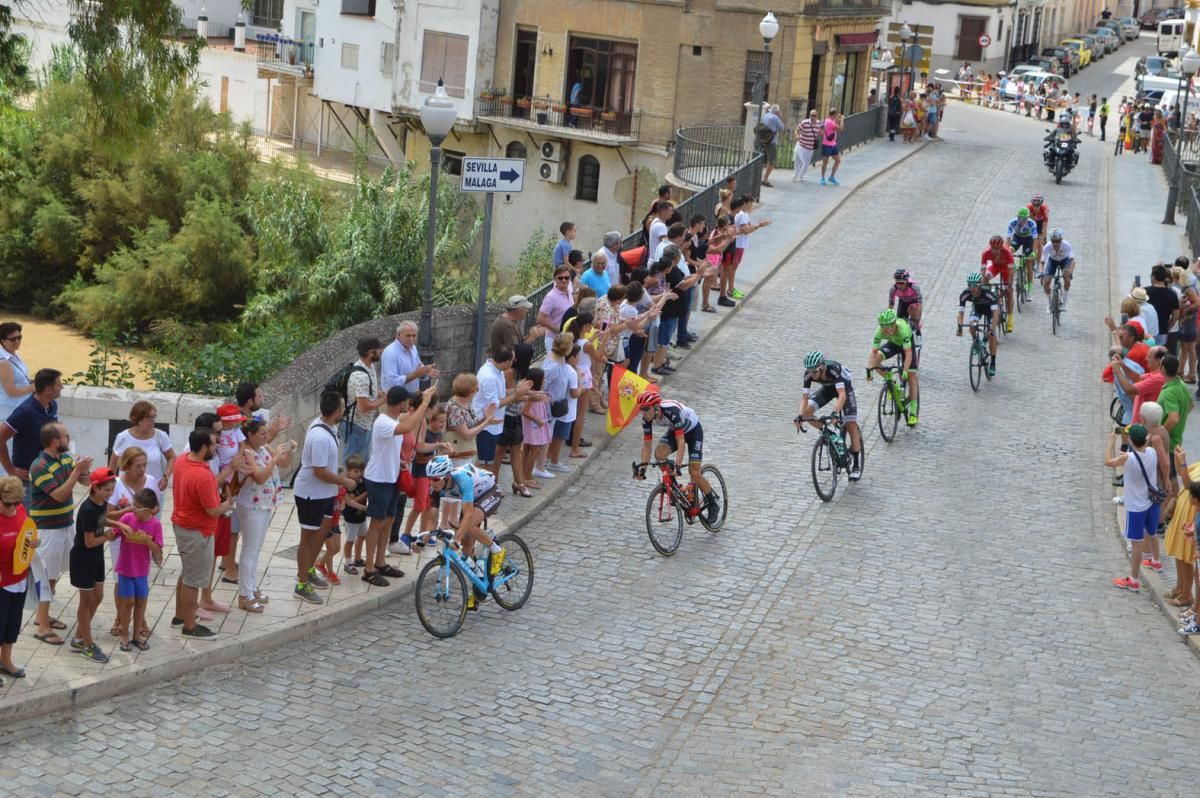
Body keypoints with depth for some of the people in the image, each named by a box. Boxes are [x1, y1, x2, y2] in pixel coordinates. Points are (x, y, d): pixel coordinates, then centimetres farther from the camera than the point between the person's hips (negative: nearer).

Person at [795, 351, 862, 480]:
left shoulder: (834, 369, -41)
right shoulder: (809, 374, -28)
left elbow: (842, 394, -50)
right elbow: (804, 397, -28)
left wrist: (835, 412, -63)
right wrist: (800, 416, -44)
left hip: (844, 386, -4)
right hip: (827, 388, 4)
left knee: (851, 424, -11)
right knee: (808, 411, -19)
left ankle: (856, 464, -3)